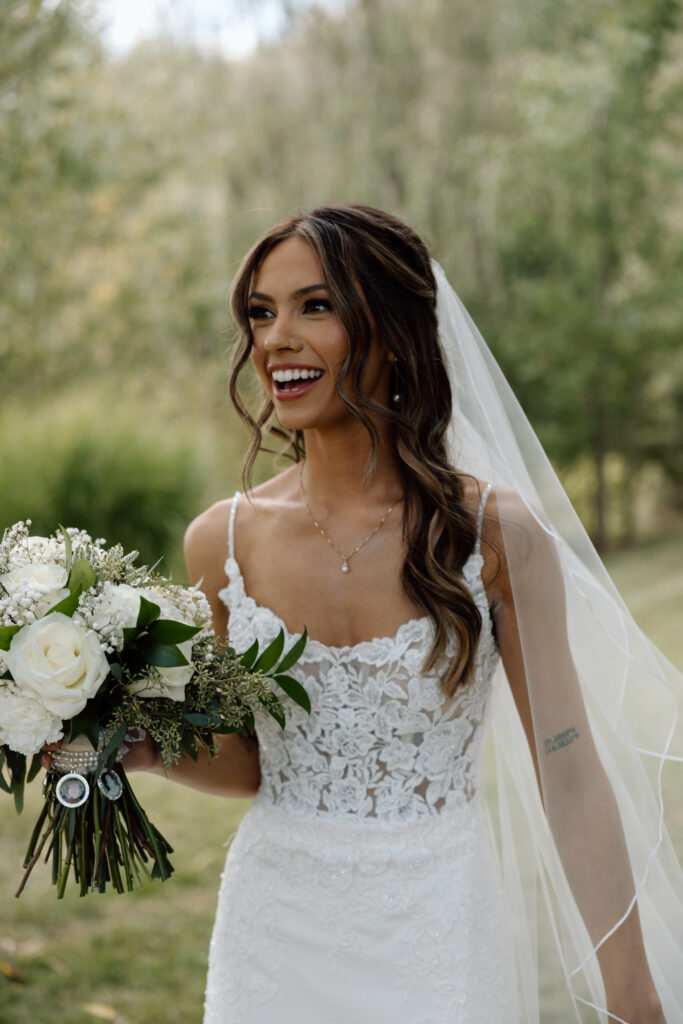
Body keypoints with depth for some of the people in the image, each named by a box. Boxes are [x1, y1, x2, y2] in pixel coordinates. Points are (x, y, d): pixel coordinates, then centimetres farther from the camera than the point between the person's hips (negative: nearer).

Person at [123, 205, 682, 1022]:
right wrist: (147, 746, -11)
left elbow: (570, 774, -8)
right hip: (276, 935, 2)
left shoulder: (497, 533, -11)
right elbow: (251, 762, 9)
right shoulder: (222, 542, -4)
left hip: (437, 934, -2)